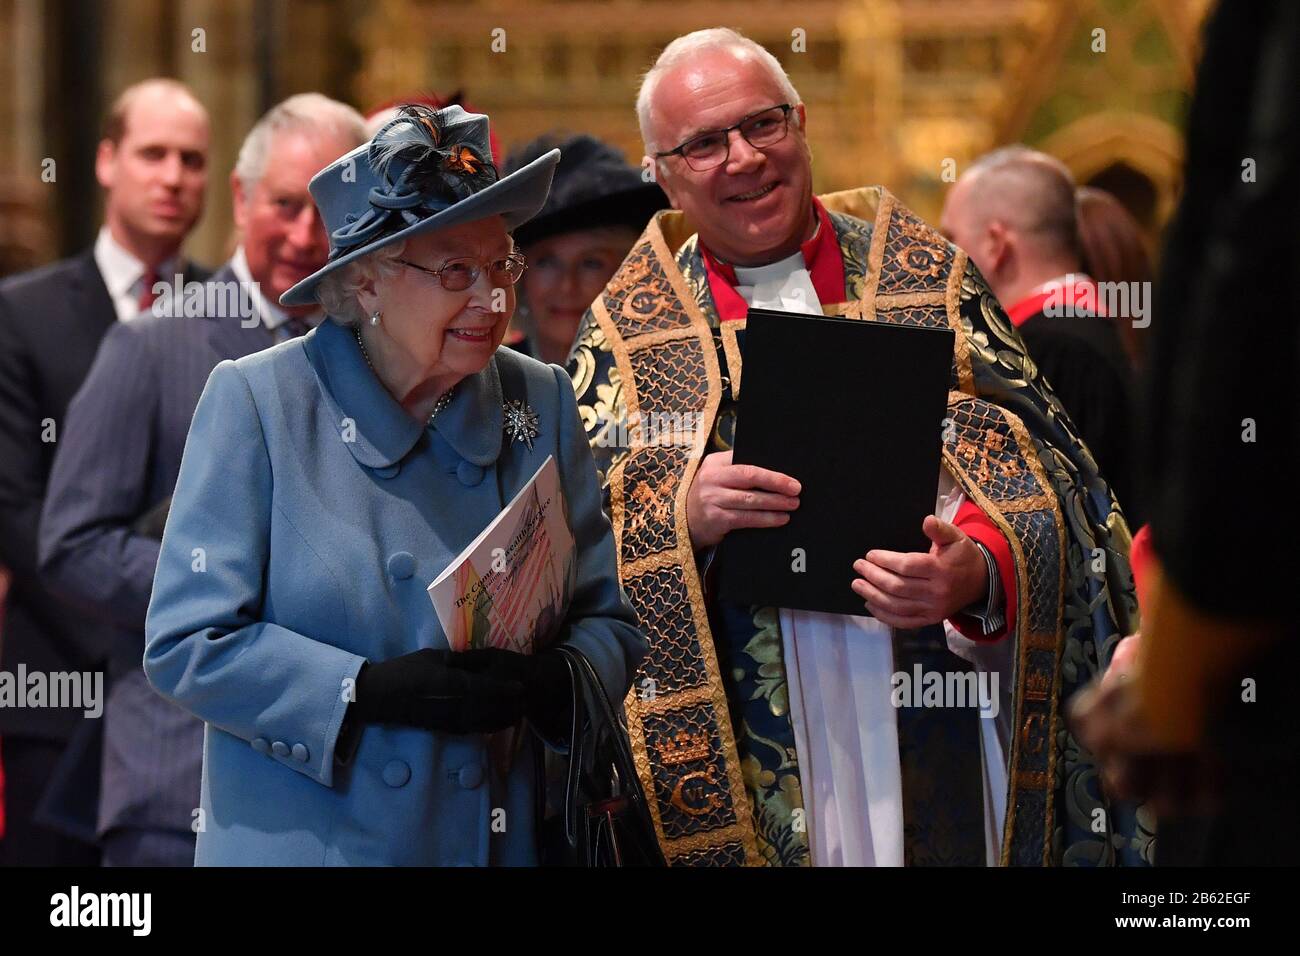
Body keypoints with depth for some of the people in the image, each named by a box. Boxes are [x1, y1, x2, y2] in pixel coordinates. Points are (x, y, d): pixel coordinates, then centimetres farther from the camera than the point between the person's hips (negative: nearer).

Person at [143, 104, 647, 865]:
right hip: (304, 840, -3)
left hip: (499, 836, 4)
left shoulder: (541, 405, 2)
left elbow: (612, 622, 6)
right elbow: (186, 644, -12)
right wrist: (371, 691, -23)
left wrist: (554, 682, -16)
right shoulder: (256, 402, -9)